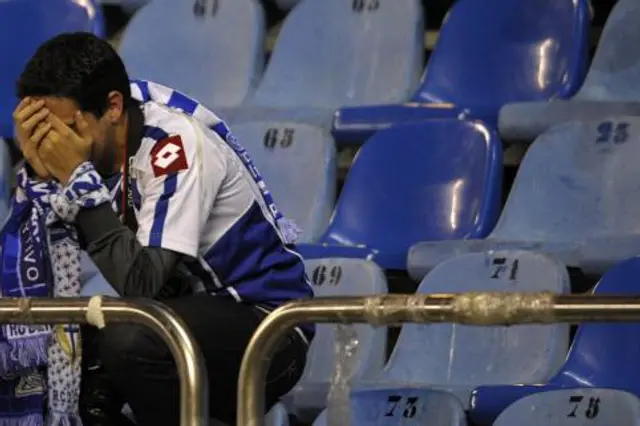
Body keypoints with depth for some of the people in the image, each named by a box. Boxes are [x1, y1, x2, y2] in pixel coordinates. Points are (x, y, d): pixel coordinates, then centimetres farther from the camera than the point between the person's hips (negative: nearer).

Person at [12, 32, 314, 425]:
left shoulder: (177, 145, -23)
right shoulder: (96, 139, -2)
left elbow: (139, 284, -30)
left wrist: (79, 177, -28)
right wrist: (42, 173, -20)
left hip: (267, 324, -8)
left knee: (128, 340, -32)